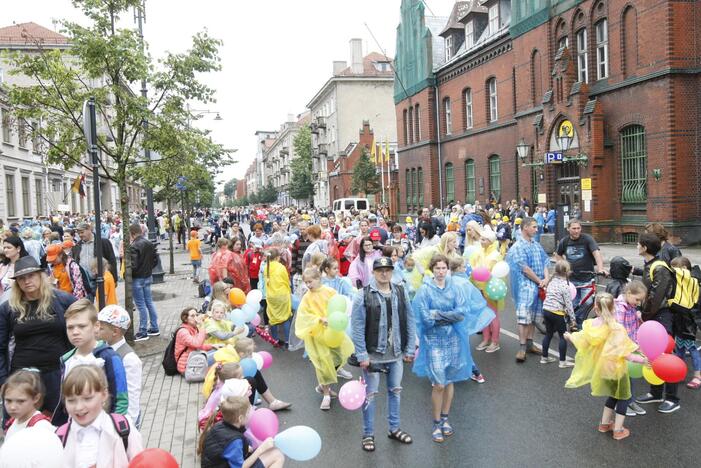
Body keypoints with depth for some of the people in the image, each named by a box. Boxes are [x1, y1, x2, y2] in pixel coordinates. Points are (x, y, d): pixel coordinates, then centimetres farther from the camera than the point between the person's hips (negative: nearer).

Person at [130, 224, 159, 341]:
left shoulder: (134, 246, -20)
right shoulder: (149, 243, 5)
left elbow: (133, 265, -24)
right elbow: (155, 259, 11)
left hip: (137, 279, -8)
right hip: (148, 277, 8)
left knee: (141, 305, -1)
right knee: (149, 302, 16)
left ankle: (143, 332, 6)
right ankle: (154, 328, 22)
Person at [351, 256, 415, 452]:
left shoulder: (402, 293, -1)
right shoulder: (363, 296, -12)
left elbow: (409, 322, 3)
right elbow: (357, 328, -13)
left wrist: (410, 349, 1)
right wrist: (362, 355, -15)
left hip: (396, 354, 4)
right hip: (373, 354, -4)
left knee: (395, 391, 18)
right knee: (370, 394, 8)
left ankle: (394, 429, 35)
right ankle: (368, 434, 23)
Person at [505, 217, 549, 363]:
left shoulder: (536, 245, 12)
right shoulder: (518, 247, -10)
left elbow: (544, 263, 11)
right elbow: (525, 269, -15)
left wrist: (546, 278, -6)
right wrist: (540, 281, -9)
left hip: (539, 286, 7)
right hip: (525, 286, -7)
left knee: (533, 316, 13)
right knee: (523, 317, -9)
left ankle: (529, 343, 22)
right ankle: (522, 348, -5)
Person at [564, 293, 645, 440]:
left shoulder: (590, 325, -12)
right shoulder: (617, 329, -26)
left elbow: (579, 341, 5)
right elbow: (626, 355, -28)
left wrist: (569, 336, 24)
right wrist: (643, 360, -22)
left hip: (601, 367, 5)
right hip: (616, 368, -5)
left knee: (613, 394, 26)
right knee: (623, 397, 15)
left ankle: (604, 423, 31)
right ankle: (618, 430, 14)